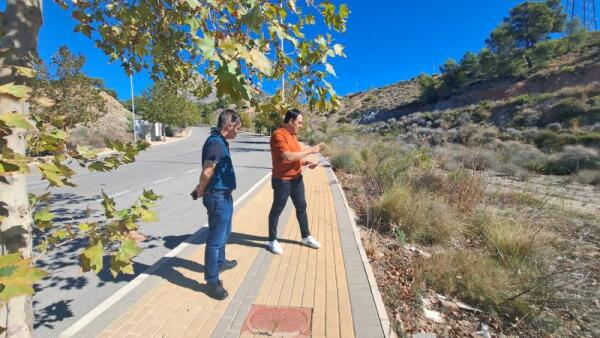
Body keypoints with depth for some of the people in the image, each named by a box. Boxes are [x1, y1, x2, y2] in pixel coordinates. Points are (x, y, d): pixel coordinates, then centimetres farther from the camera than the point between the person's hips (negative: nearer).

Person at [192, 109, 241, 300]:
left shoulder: (220, 141, 10)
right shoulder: (215, 143, -22)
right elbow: (207, 172, -29)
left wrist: (201, 188, 7)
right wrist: (201, 191, -13)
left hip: (224, 195, 10)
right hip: (218, 197, -10)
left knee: (224, 233, 25)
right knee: (216, 238, 0)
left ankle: (220, 262, 45)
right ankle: (212, 281, 12)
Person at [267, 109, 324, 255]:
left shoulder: (292, 135, 11)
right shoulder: (278, 135, -18)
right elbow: (288, 156, -28)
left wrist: (306, 162, 0)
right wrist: (310, 150, -21)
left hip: (297, 178, 9)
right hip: (282, 180, -9)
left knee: (301, 207, 16)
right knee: (277, 210, 6)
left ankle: (306, 237, 31)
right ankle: (272, 241, 21)